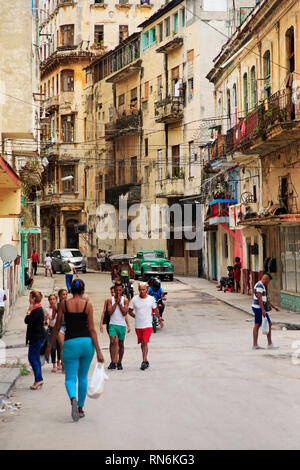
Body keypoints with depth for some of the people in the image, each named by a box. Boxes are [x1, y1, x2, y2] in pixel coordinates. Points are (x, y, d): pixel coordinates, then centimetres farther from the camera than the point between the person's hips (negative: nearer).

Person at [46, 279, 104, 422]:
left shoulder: (64, 304, 0)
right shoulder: (87, 305, -2)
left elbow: (57, 327, 4)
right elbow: (92, 329, -5)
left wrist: (50, 345, 15)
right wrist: (98, 351, -3)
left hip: (70, 343, -1)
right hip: (87, 342, 1)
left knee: (70, 378, 3)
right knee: (83, 377, 17)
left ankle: (73, 398, -28)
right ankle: (80, 408, 23)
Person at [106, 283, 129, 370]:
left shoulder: (125, 300, 3)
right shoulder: (110, 300, 3)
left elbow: (125, 313, -7)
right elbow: (109, 312, -8)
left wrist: (119, 303, -11)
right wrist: (116, 302, -9)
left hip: (122, 325, 1)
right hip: (112, 324, -1)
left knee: (121, 344, 6)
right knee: (112, 342, -15)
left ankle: (119, 363, 16)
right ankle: (113, 362, -14)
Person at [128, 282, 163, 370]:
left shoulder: (151, 299, -1)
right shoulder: (134, 299, -2)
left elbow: (156, 310, 13)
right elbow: (130, 311, 10)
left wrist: (160, 320, 22)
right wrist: (137, 317, 4)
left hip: (148, 325, -2)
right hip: (138, 326, 2)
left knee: (145, 342, -15)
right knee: (142, 343, 11)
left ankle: (144, 361, -15)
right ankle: (146, 361, 24)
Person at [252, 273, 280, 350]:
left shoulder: (262, 286, 18)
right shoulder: (260, 285, -15)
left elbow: (265, 299, 23)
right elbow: (259, 299, -21)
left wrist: (274, 306, 22)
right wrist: (263, 310, -23)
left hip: (256, 308, 10)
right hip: (259, 308, -10)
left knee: (257, 326, 7)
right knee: (269, 324, -3)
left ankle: (255, 345, 6)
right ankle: (270, 344, 0)